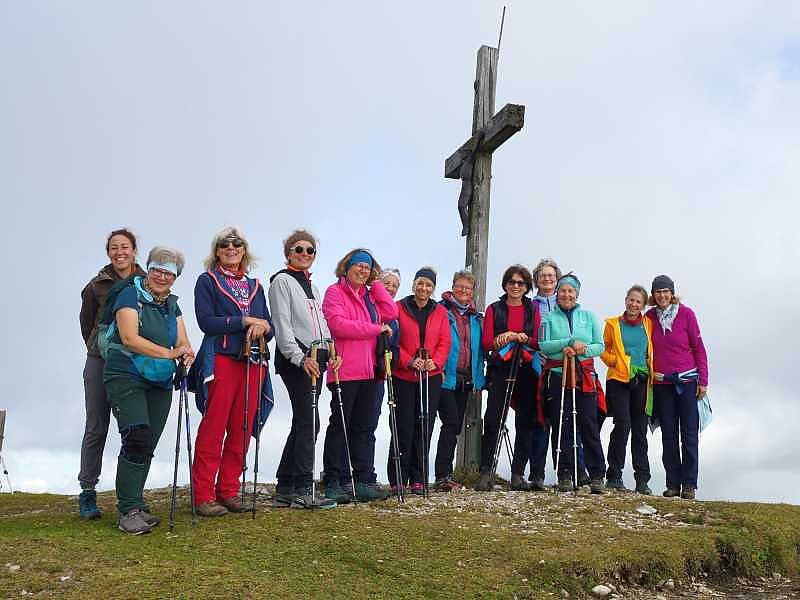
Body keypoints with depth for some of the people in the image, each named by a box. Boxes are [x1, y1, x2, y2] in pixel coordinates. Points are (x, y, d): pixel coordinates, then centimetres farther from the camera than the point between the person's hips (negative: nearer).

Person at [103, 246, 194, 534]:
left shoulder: (172, 305, 14)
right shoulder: (130, 295, -6)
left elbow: (183, 342, 7)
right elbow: (130, 338, -17)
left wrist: (187, 353, -17)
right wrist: (169, 353, -24)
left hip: (160, 383, 7)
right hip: (126, 377, -7)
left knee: (148, 445, 6)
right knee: (136, 437, -18)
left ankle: (133, 506, 14)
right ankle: (129, 510, -15)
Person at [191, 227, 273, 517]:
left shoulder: (255, 285, 20)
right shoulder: (207, 281, 6)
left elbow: (269, 327, 17)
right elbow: (206, 321, -9)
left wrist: (261, 329, -7)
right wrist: (245, 321, -12)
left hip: (252, 363, 5)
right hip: (220, 360, -5)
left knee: (241, 431, 5)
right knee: (212, 430, -7)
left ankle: (229, 491, 13)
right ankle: (203, 496, -2)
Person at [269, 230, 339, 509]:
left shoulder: (312, 287, 24)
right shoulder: (282, 281, -2)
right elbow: (282, 325, -11)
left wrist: (331, 353, 10)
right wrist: (300, 358, -20)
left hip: (314, 361, 9)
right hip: (294, 360, -9)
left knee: (303, 423, 8)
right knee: (309, 423, -13)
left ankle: (284, 491, 13)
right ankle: (302, 490, -9)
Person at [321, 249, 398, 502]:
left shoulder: (371, 294, 21)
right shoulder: (335, 292, -1)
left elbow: (391, 313, 6)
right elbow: (339, 325, -15)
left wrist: (376, 284, 7)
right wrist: (376, 329, -11)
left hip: (369, 372, 7)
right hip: (345, 371, -7)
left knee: (365, 427, 10)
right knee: (340, 426, -1)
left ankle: (364, 481, 15)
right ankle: (333, 483, 3)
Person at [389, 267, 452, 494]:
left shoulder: (440, 312, 10)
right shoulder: (399, 308, 1)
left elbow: (445, 343, 7)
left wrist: (435, 362, -11)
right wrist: (409, 361, -15)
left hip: (431, 376, 3)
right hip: (403, 376, -2)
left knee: (424, 428, 4)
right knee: (404, 427, -2)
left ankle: (419, 479, 12)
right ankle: (398, 479, 7)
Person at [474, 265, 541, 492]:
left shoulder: (533, 310, 13)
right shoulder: (494, 309, 10)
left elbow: (539, 342, 5)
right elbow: (486, 342, 3)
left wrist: (522, 338, -12)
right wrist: (502, 340, -15)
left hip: (526, 370, 2)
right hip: (500, 369, -2)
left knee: (525, 422, 1)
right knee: (492, 420, -11)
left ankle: (518, 473, 6)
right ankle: (486, 472, -8)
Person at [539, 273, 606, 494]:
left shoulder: (588, 316, 14)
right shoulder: (549, 317, 9)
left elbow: (600, 346, 8)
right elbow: (543, 345, -4)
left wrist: (581, 350, -11)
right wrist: (570, 342, -14)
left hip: (585, 378, 1)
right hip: (557, 376, 0)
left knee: (589, 427, -4)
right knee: (560, 428, 0)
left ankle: (597, 476, -1)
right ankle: (564, 476, 6)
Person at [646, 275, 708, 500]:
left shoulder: (686, 313, -3)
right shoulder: (649, 317, 4)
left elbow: (698, 348, 0)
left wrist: (703, 380, -4)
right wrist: (649, 372, 4)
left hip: (687, 380, -2)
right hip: (661, 383, 3)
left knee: (689, 434, -1)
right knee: (668, 435, 6)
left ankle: (689, 484, 3)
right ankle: (673, 484, 11)